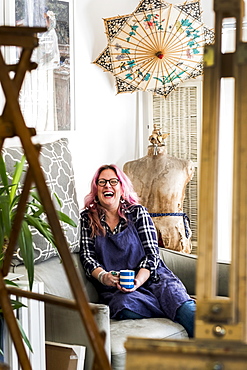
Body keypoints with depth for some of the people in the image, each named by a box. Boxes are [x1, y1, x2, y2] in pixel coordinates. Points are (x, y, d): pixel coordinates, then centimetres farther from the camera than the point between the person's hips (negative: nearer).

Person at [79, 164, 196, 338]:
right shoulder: (88, 218, 14)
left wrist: (138, 281, -17)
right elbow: (87, 256, 8)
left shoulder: (137, 212, 10)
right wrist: (102, 276, -16)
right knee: (126, 307, -37)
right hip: (115, 288, -1)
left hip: (152, 277, 1)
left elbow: (152, 253, 3)